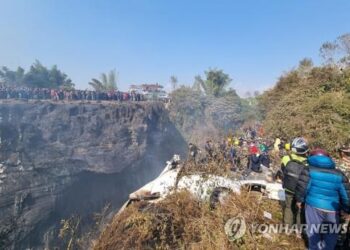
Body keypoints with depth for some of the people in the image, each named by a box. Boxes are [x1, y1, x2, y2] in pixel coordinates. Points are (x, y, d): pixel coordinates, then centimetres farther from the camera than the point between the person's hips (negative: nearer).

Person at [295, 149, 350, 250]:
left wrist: (299, 200, 8)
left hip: (313, 206, -1)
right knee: (331, 234, 21)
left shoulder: (309, 170, -4)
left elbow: (302, 187, -8)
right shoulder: (339, 174, 2)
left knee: (314, 232, 17)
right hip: (332, 210, 2)